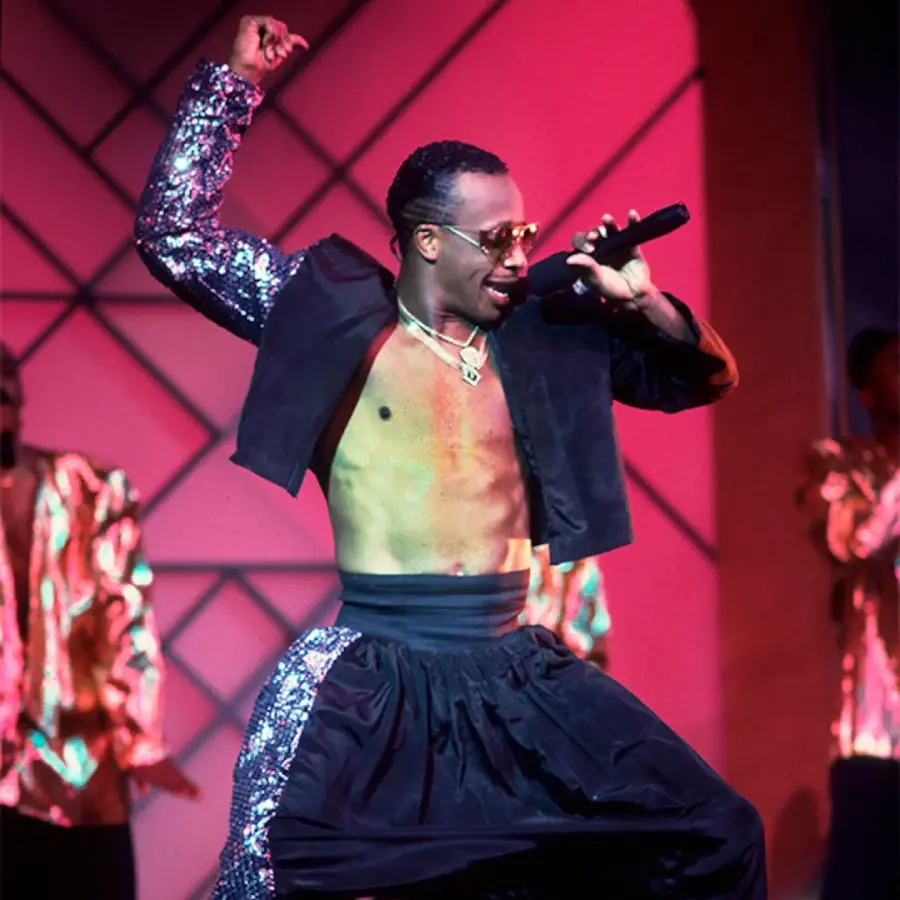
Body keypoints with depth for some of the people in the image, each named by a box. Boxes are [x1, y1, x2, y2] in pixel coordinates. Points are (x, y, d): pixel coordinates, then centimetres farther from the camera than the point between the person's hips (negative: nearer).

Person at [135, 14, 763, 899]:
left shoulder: (546, 334, 10)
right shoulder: (336, 311, 1)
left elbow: (703, 376, 18)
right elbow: (174, 234, -2)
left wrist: (642, 302, -1)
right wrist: (235, 81, -2)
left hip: (518, 671, 4)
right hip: (375, 674, -4)